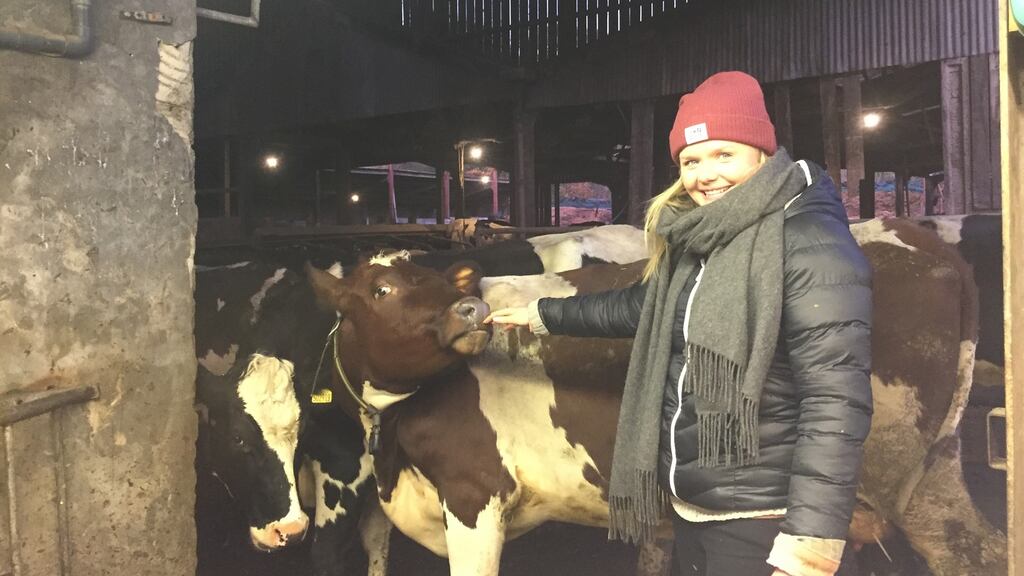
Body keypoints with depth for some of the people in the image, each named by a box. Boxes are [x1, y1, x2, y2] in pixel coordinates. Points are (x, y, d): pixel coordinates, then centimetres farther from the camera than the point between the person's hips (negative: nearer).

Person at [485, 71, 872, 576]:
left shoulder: (811, 242, -16)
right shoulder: (694, 242, 10)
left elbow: (836, 400, -22)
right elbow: (638, 307, 28)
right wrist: (544, 314, 34)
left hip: (762, 524, -8)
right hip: (689, 509, 8)